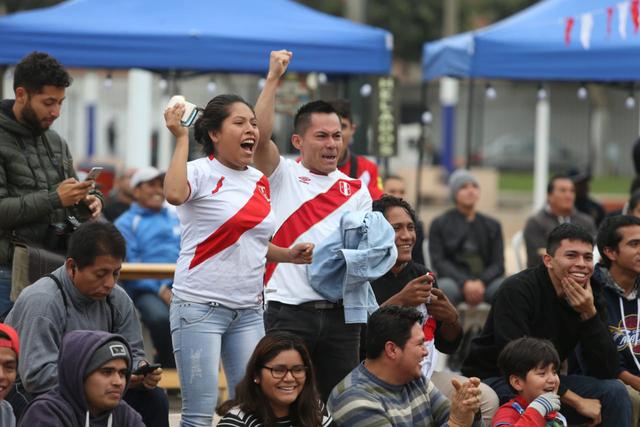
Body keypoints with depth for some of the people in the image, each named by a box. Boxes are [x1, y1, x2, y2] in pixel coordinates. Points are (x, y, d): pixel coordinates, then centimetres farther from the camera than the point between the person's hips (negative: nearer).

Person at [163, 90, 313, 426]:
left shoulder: (260, 181, 13)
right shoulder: (201, 172, -8)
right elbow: (174, 194, -32)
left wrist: (288, 255, 7)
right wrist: (181, 138, -24)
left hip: (248, 311, 7)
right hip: (200, 307, -7)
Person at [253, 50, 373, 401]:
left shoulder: (355, 190, 14)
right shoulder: (284, 176, 4)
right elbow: (260, 135, -13)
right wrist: (273, 79, -13)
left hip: (340, 312, 4)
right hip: (289, 310, -4)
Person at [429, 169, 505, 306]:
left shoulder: (492, 226, 18)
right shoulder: (439, 224, 11)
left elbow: (498, 264, 9)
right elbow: (439, 262, 0)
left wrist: (481, 283, -13)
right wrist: (465, 283, -17)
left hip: (485, 280, 2)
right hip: (454, 280, -2)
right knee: (445, 288, -38)